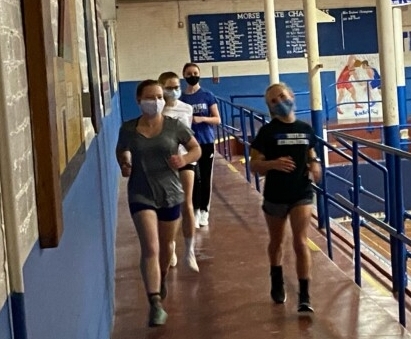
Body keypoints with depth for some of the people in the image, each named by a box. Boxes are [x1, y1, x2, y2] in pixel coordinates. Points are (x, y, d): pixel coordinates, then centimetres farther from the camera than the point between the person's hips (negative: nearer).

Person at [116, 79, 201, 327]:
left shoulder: (175, 126, -6)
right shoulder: (128, 129, -4)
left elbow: (197, 149, 4)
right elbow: (121, 151, 16)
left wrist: (185, 160, -17)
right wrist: (124, 165, -5)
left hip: (170, 193, 2)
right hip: (141, 195, -2)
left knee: (166, 246, 20)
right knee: (150, 248, -15)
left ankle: (162, 280, 51)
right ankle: (156, 304, -16)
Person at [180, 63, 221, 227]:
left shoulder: (208, 96, -1)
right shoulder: (181, 98, 0)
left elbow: (217, 120, -1)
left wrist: (202, 119, -17)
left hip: (206, 142, 0)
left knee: (205, 178, 5)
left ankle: (204, 211, 15)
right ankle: (194, 211, 9)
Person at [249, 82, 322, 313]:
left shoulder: (306, 129, 0)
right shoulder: (267, 132, -9)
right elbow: (254, 166, -9)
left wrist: (315, 164, -6)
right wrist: (273, 164, -29)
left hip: (302, 194, 0)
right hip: (275, 196, 0)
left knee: (301, 243, -10)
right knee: (277, 242, 18)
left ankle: (305, 296, -6)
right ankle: (277, 283, 43)